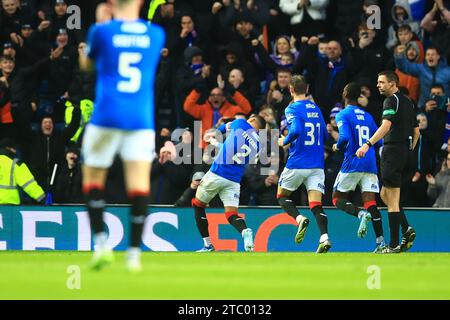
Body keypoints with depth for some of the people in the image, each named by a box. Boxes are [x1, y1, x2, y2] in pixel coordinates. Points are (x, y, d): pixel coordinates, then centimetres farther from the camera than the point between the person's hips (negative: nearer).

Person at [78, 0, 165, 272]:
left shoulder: (103, 31, -1)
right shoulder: (156, 35, 7)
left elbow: (86, 64, 18)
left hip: (107, 117, -2)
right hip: (141, 120, 2)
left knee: (93, 179, 13)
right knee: (139, 184, -1)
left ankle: (101, 243, 1)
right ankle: (135, 253, -7)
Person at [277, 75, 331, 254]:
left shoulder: (292, 109, -7)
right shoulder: (316, 109, 13)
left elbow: (296, 130, -22)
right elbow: (324, 135, 18)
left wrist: (285, 142, -6)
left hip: (297, 163, -5)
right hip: (317, 165, 5)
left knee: (282, 196, 15)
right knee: (316, 205, -1)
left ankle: (300, 219, -12)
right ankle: (324, 238, -22)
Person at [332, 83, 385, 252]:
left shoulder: (343, 115, -3)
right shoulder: (368, 116, 16)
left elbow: (345, 138, -17)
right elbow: (379, 142, 17)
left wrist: (337, 146, 3)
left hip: (352, 164, -5)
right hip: (370, 165, 5)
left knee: (338, 200, 8)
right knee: (370, 203, 1)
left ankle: (361, 213, -22)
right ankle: (381, 242, -12)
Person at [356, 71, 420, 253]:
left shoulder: (392, 101, -11)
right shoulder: (408, 102, 16)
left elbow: (386, 125, -26)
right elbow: (416, 131, 20)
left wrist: (368, 144, -34)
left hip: (393, 149, -9)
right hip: (405, 152, 9)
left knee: (392, 201, -5)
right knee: (385, 195, 19)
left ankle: (394, 245, -5)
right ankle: (406, 229, 6)